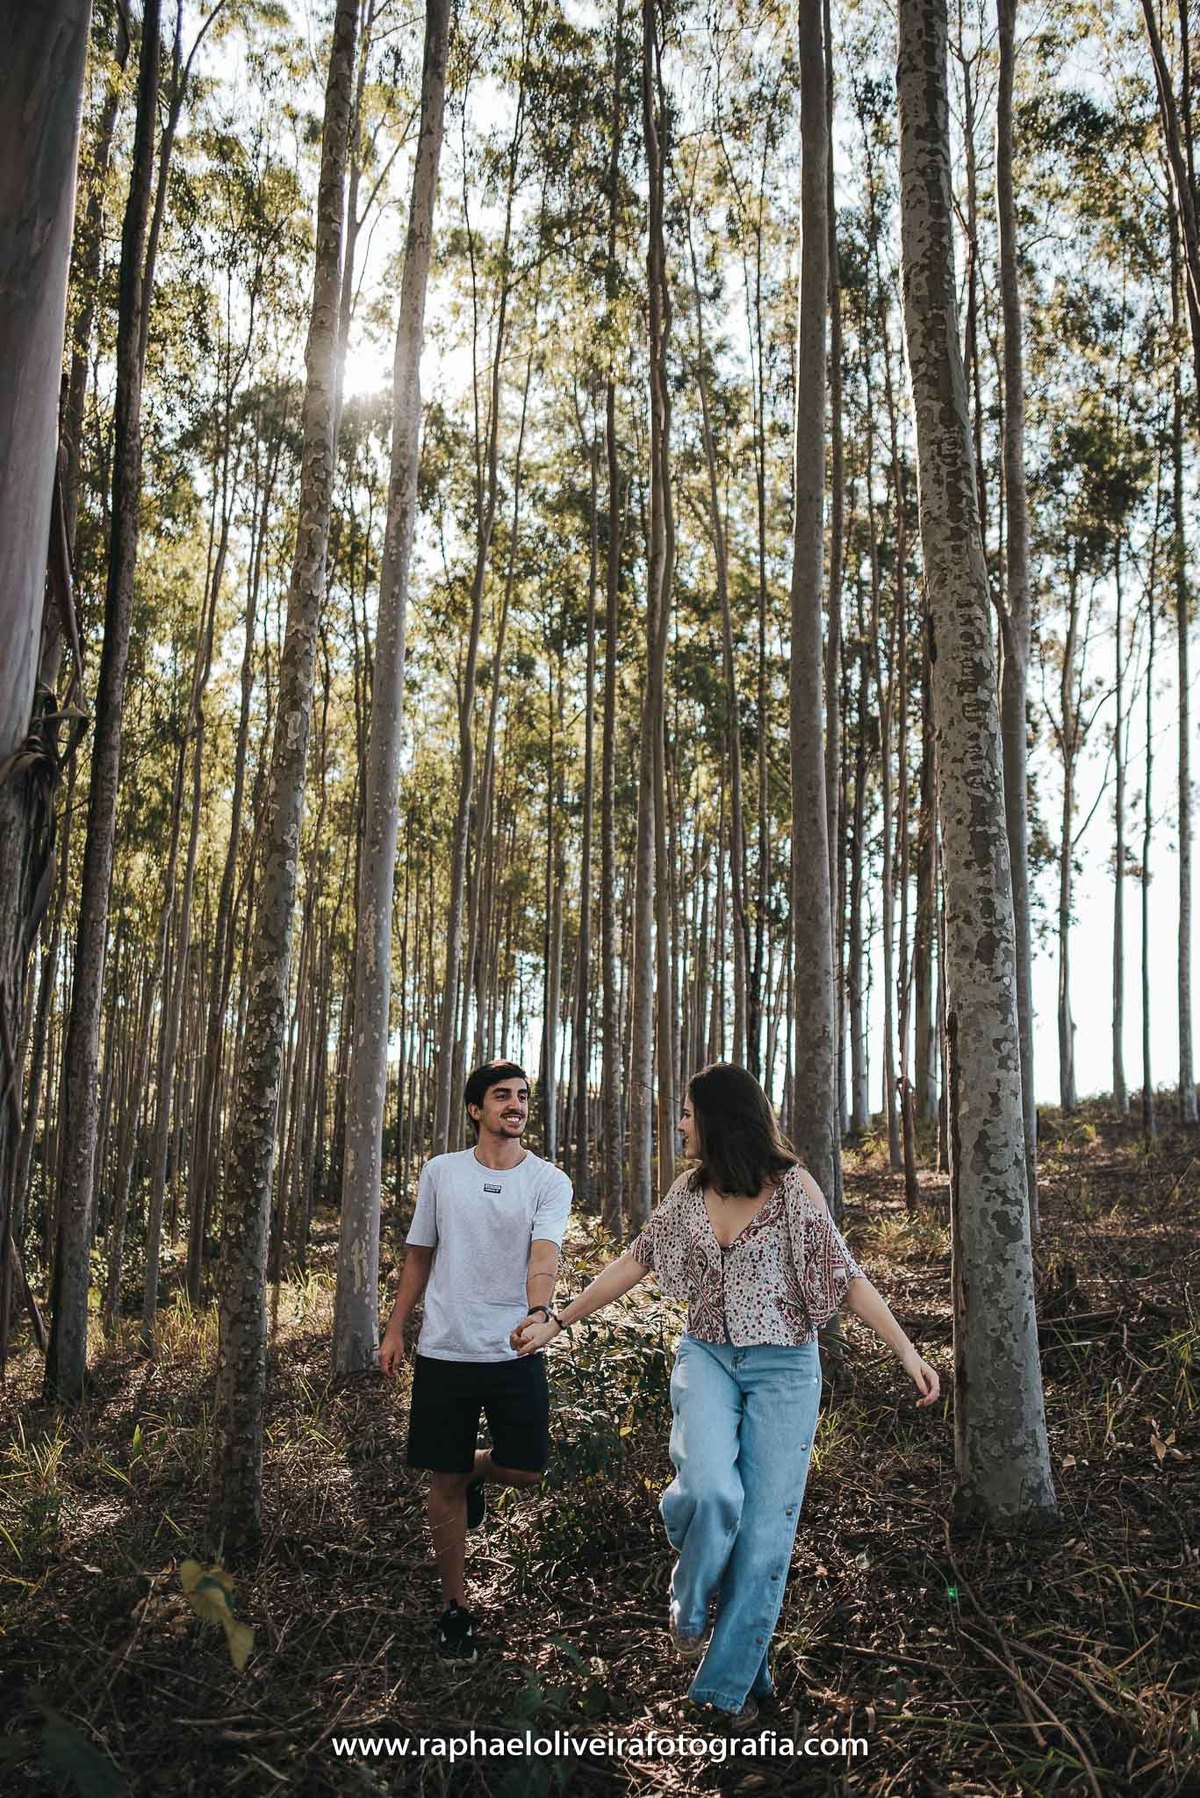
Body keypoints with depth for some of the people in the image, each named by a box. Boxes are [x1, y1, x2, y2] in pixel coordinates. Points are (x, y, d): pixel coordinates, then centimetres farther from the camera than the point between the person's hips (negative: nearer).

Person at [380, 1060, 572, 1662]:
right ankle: (455, 1607, 24)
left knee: (525, 1469, 1)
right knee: (445, 1482, 7)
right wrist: (394, 1330, 9)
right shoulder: (441, 1172, 2)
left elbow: (544, 1253, -20)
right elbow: (419, 1255, 11)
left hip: (516, 1353, -1)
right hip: (444, 1350, 1)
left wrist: (537, 1311, -38)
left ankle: (474, 1471, 35)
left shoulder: (549, 1180, -4)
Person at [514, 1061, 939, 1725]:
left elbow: (845, 1274, -7)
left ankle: (730, 1679, 20)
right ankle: (691, 1600, 9)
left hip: (783, 1367, -2)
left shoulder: (792, 1185, -8)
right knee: (712, 1491, -24)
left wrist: (906, 1351, -15)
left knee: (765, 1526, 0)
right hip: (707, 1355, 2)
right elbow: (634, 1262, 11)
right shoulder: (689, 1191, 4)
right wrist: (556, 1322, 12)